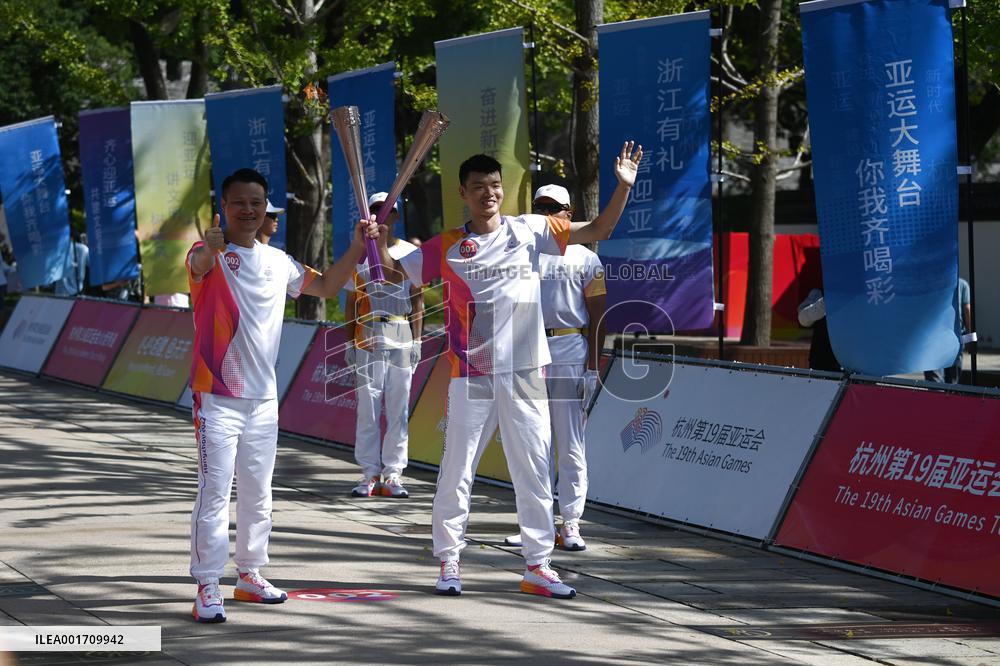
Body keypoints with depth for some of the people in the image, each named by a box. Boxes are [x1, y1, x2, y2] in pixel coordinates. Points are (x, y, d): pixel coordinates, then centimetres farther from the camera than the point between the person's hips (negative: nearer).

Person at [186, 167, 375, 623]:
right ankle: (207, 588, -8)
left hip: (263, 398, 6)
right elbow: (199, 264, -33)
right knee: (214, 494, -9)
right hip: (217, 398, -6)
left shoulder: (277, 262, 11)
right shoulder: (210, 255, -9)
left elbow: (325, 287, 22)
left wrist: (356, 249, 7)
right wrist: (211, 247, -58)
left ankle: (250, 575, 28)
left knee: (258, 494, 15)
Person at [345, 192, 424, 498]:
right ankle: (370, 474, 2)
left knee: (398, 408, 0)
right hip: (367, 337, 0)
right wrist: (349, 342, 4)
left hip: (401, 337, 0)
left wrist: (417, 340, 0)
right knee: (367, 407, -2)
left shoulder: (410, 253, 8)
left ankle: (393, 475, 3)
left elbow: (417, 300, 8)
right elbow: (351, 301, 11)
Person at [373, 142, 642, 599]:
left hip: (525, 373, 1)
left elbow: (598, 230, 7)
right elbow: (394, 272, 9)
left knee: (534, 474, 4)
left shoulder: (529, 231, 5)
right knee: (456, 472, 1)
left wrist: (623, 186, -5)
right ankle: (449, 562, 11)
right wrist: (379, 239, -9)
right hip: (471, 374, -1)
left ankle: (537, 566, 10)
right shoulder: (447, 247, 4)